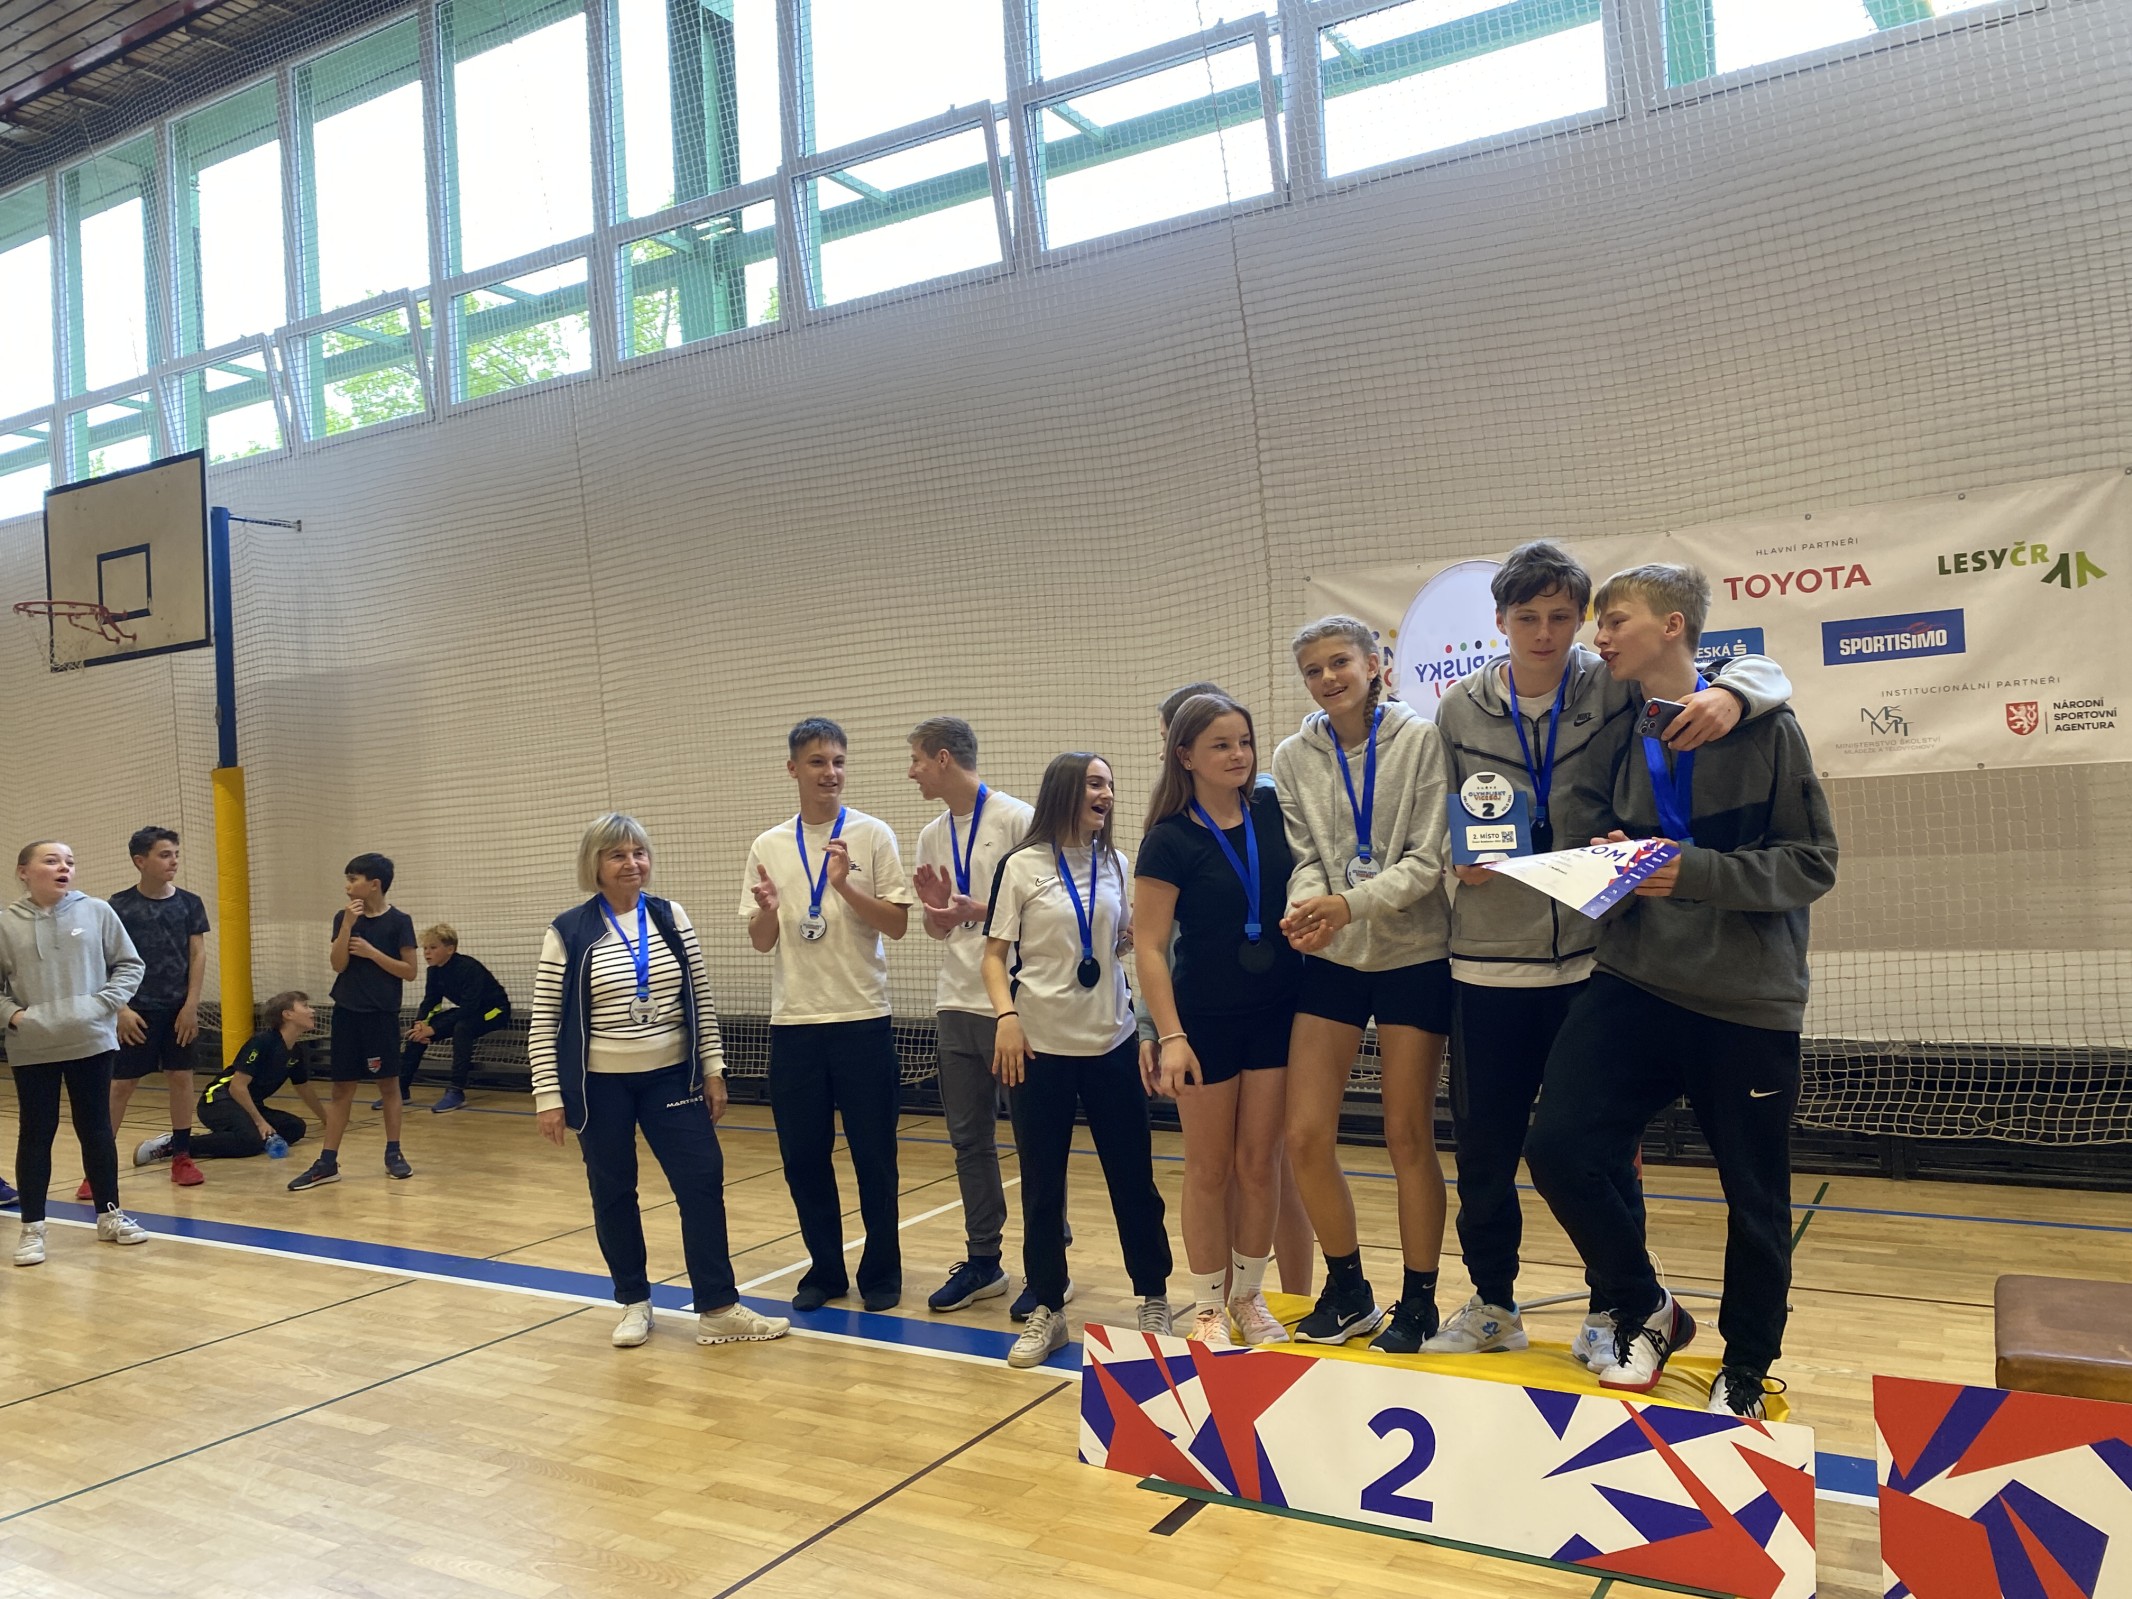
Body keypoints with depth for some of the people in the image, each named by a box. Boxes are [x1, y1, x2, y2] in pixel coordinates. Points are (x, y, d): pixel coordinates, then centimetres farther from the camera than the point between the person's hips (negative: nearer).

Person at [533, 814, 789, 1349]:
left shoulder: (672, 918, 2)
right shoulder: (569, 932, -6)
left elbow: (701, 999, 6)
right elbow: (544, 1022, -4)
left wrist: (713, 1070, 3)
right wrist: (547, 1096, -7)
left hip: (670, 1078, 2)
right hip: (601, 1085, -2)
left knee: (703, 1181, -3)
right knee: (613, 1195, 8)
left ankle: (718, 1309, 5)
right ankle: (634, 1304, 25)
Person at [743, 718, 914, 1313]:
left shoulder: (872, 835, -2)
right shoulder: (768, 847, 7)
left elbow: (897, 924, -6)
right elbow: (761, 942, 7)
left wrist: (844, 885, -20)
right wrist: (767, 910, -15)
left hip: (862, 1018, -3)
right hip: (793, 1023, 3)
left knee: (873, 1157, 5)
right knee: (803, 1158, 9)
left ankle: (881, 1271, 20)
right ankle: (825, 1269, 25)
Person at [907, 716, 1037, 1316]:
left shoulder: (1017, 820, -10)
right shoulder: (932, 836, 11)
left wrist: (978, 912, -22)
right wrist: (935, 908, -6)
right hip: (956, 1005, 7)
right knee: (968, 1137, 12)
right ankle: (983, 1260, 24)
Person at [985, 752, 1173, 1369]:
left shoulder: (1116, 865, 7)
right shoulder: (1022, 867, -3)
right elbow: (995, 954, -1)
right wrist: (1006, 1016, -15)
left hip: (1112, 1041, 3)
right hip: (1040, 1046, -3)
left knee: (1132, 1176, 8)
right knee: (1042, 1185, 5)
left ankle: (1154, 1297, 23)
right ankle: (1047, 1310, 18)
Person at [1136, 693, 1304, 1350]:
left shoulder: (1273, 810, 0)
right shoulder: (1170, 839, -10)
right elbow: (1149, 945, -11)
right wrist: (1170, 1035, -17)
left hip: (1276, 1012, 3)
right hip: (1206, 1019, -3)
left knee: (1259, 1162, 10)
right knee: (1209, 1167, 8)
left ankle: (1249, 1297, 27)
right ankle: (1209, 1307, 23)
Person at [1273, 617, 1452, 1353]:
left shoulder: (1421, 740, -7)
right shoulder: (1294, 757, 3)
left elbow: (1429, 860, -12)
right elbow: (1304, 858, 0)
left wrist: (1352, 903, -25)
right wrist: (1309, 907, -22)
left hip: (1414, 958, -3)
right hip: (1332, 961, 3)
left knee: (1409, 1137, 5)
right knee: (1305, 1136, -1)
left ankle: (1418, 1300, 24)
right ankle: (1347, 1290, 21)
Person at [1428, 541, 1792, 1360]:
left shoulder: (1617, 688, -3)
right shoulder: (1460, 708, 2)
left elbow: (1765, 671, -1)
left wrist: (1731, 692, -24)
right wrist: (1460, 858, -12)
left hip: (1593, 960, -1)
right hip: (1489, 963, 2)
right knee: (1483, 1147, 11)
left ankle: (1611, 1308, 29)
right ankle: (1493, 1303, 31)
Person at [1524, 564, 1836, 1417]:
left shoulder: (1762, 727, -6)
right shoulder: (1613, 739, 8)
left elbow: (1814, 861, -7)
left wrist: (1696, 871, -20)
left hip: (1748, 1000, -3)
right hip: (1634, 986, 3)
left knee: (1755, 1199, 9)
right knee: (1558, 1146, -11)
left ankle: (1745, 1370, 34)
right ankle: (1646, 1312, 16)